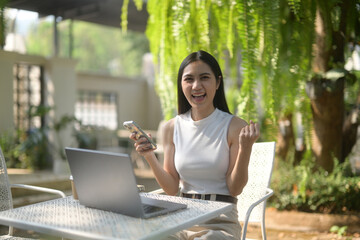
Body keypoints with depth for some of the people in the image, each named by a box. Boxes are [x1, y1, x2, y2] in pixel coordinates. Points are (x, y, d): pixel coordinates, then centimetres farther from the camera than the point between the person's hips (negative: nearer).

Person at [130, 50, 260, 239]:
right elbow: (172, 188, 4)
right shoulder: (171, 128, 3)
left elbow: (235, 189, -7)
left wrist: (245, 149, -20)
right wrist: (150, 157, -10)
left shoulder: (235, 126, -7)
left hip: (221, 222, -2)